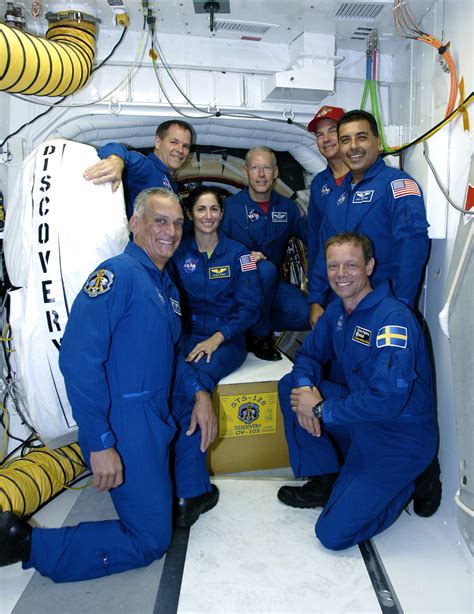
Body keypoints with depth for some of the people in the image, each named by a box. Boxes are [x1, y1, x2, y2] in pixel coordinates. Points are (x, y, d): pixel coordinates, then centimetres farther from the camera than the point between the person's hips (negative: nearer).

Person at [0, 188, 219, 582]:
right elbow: (78, 359, -26)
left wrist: (198, 391, 2)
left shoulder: (166, 285, 12)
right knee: (150, 543, 2)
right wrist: (100, 444, -24)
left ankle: (193, 491, 29)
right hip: (127, 424, -9)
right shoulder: (119, 273, -17)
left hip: (159, 413, 9)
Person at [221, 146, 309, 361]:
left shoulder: (287, 207, 6)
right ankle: (259, 336, -16)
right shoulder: (230, 206, -8)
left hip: (272, 283, 4)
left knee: (304, 314, -22)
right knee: (265, 268, -37)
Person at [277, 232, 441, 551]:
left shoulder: (394, 318, -24)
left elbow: (388, 399, -30)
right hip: (359, 420, 8)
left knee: (334, 533, -10)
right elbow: (310, 354, 10)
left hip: (398, 438, -7)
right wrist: (304, 386, -13)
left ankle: (415, 479, 9)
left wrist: (321, 409, -21)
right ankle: (325, 480, 7)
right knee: (290, 385, -3)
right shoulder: (336, 311, 2)